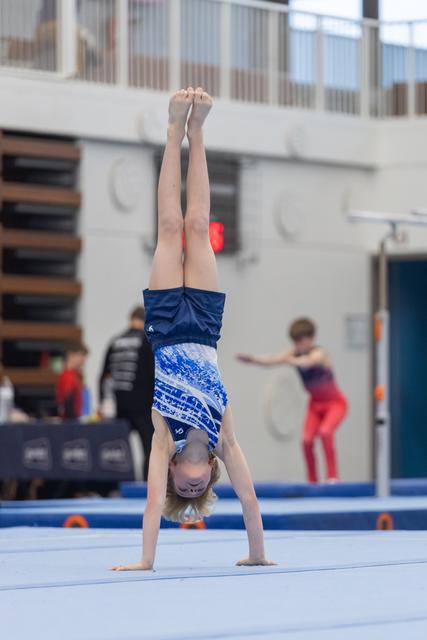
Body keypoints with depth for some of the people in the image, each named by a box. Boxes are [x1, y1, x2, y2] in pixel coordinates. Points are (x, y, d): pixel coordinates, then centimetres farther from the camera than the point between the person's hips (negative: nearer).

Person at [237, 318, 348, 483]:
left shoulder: (318, 354, -24)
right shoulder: (294, 354, -9)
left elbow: (305, 363, -48)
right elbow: (271, 359, -25)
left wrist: (288, 360, -69)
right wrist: (251, 358, -45)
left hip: (335, 403, -6)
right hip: (315, 403, 6)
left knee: (325, 431, -28)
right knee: (306, 439, -11)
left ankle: (333, 476, -22)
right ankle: (312, 481, 2)